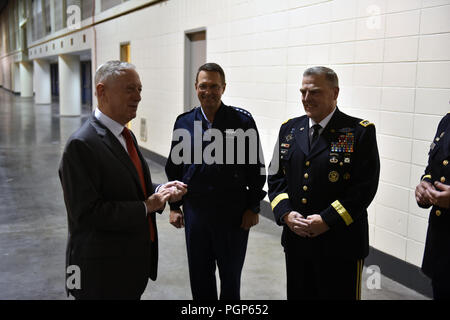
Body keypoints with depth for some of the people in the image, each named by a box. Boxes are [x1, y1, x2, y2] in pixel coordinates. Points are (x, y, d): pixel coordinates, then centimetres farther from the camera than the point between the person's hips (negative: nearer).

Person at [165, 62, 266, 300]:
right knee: (199, 275, 15)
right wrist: (174, 206, 7)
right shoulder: (184, 122, 3)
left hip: (233, 210, -2)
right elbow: (174, 167, 10)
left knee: (231, 275, 12)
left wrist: (253, 207, -5)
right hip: (195, 208, 3)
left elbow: (256, 167, -3)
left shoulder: (242, 120, -6)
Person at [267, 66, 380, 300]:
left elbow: (365, 186, -13)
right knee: (298, 294, 17)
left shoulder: (360, 132, -7)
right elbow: (276, 177, 9)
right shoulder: (289, 129, 9)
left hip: (340, 245, -4)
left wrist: (327, 220, -18)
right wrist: (286, 213, -7)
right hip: (295, 240, 5)